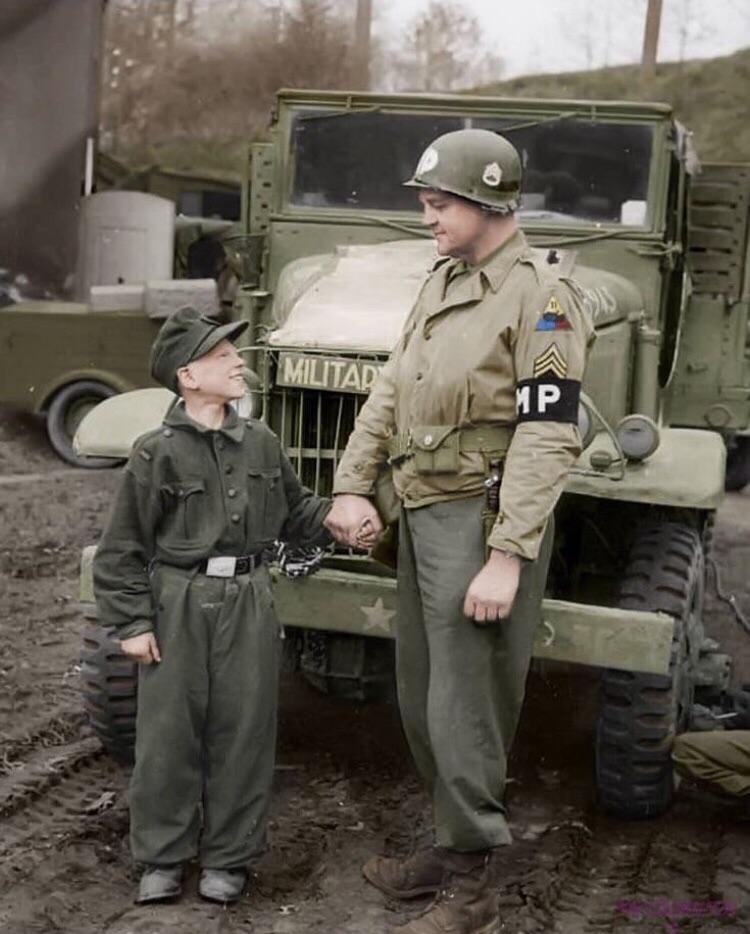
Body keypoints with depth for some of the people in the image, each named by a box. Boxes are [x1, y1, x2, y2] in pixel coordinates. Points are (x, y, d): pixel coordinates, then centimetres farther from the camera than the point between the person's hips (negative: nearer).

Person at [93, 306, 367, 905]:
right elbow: (123, 547, -5)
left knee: (243, 731, 7)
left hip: (249, 603, 4)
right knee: (169, 732, 5)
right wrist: (132, 623, -8)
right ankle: (162, 857, 20)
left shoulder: (260, 444, 5)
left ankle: (228, 858, 21)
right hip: (178, 605, -3)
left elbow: (296, 511, 16)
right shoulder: (158, 453, -8)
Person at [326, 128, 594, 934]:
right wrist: (353, 486, 5)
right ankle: (452, 846, 33)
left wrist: (506, 558, -24)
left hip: (481, 523, -8)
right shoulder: (442, 282, 12)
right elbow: (391, 391, 15)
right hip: (422, 513, 9)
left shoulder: (541, 298, -14)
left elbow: (546, 439, -20)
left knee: (464, 710, -2)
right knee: (422, 697, 17)